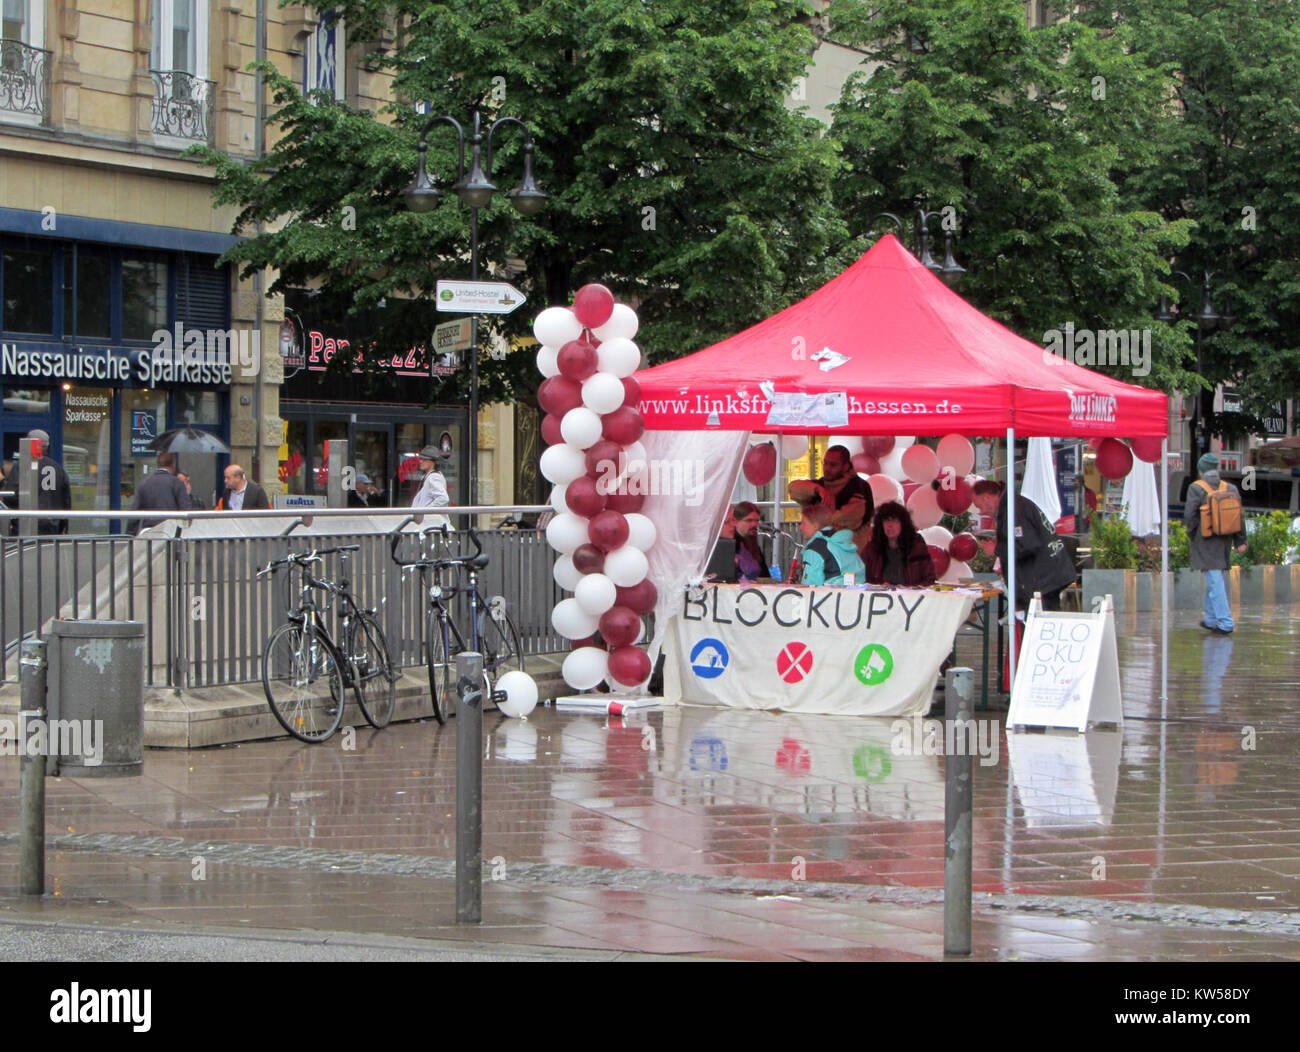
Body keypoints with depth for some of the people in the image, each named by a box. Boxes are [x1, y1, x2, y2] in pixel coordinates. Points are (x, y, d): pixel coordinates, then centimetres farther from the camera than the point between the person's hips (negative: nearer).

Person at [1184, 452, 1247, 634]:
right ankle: (1211, 619, 27)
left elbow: (1189, 515, -12)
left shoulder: (1196, 489, -10)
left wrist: (1191, 535, 3)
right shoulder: (1230, 489, 5)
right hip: (1225, 542, 5)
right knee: (1214, 580, 19)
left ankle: (1225, 623, -10)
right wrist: (1240, 541, 9)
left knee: (1214, 581, -5)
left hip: (1205, 542, -5)